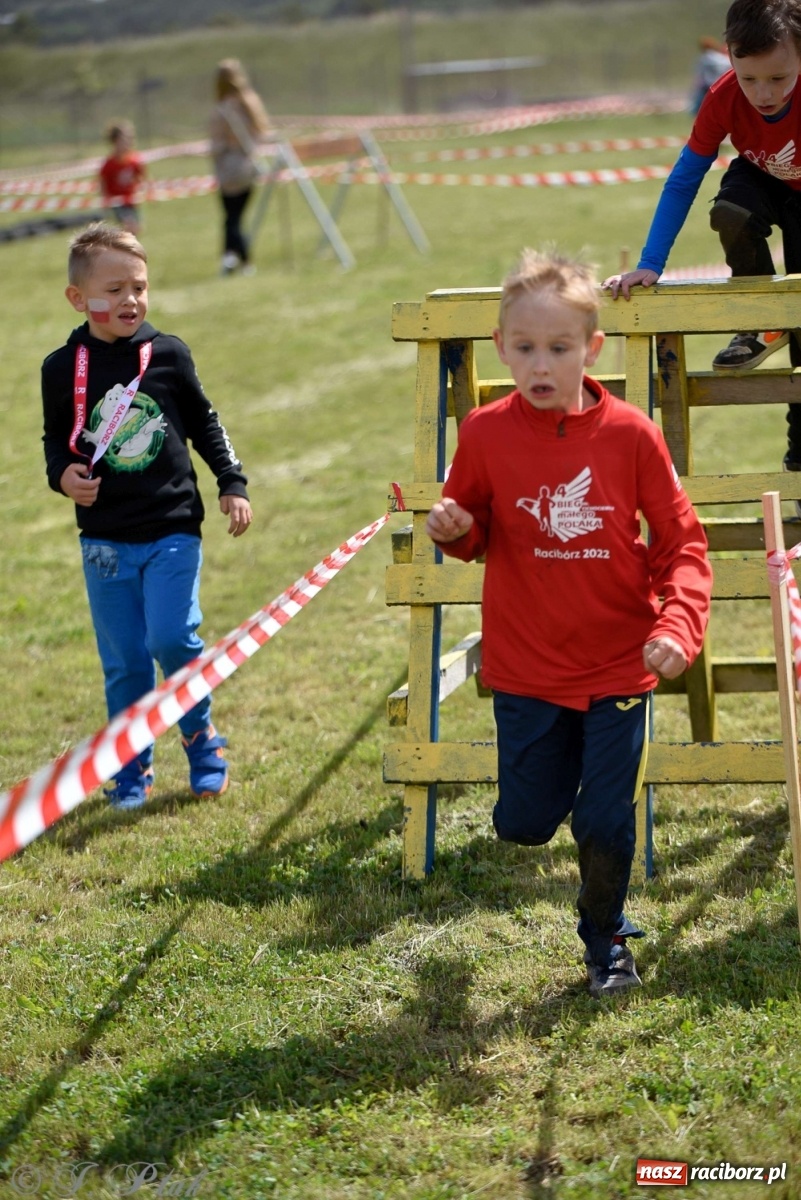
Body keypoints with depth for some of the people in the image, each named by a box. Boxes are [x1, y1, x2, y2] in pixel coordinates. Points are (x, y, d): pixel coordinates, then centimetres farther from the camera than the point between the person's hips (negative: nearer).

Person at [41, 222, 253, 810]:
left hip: (173, 530, -1)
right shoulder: (63, 369, -1)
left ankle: (202, 739, 13)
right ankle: (132, 774, 18)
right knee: (123, 662, 5)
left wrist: (233, 484, 7)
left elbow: (205, 425, 10)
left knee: (172, 638, -13)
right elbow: (56, 438, 10)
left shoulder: (168, 355, 0)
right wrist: (63, 474, -10)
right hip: (105, 539, 1)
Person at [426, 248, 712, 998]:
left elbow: (682, 542, -7)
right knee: (524, 824, 8)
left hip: (617, 668, -1)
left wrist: (678, 625, -22)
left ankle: (605, 939, 30)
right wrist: (455, 529, -18)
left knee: (606, 824, 4)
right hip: (525, 668, 1)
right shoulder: (486, 433, -8)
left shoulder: (630, 434, -12)